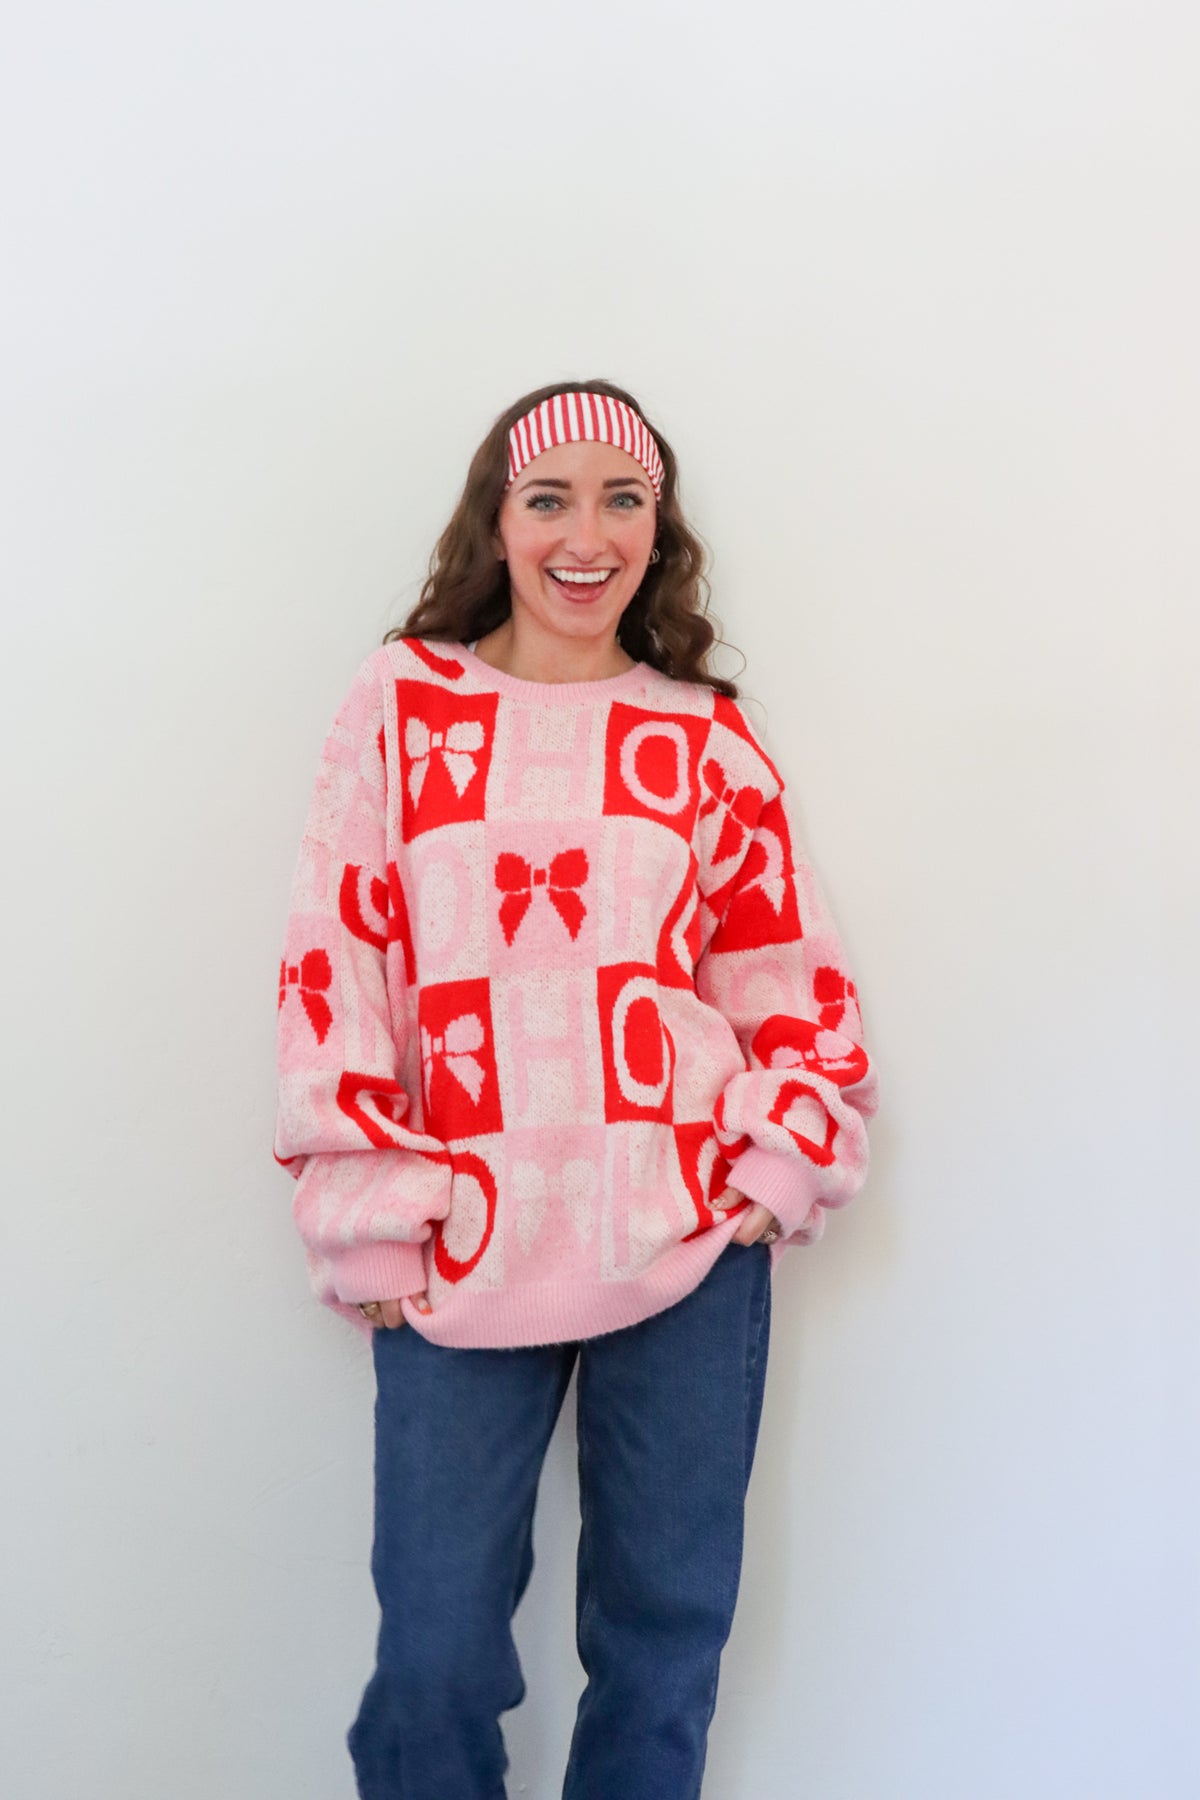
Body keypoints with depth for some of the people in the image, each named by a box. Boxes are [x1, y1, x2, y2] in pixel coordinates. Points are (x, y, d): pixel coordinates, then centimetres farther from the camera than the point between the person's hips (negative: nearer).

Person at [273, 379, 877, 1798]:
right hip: (462, 1251, -1)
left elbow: (791, 973, 10)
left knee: (667, 1622, 13)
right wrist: (368, 1219, -5)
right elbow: (333, 962, 0)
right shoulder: (403, 699, 3)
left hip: (689, 1248, 2)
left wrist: (786, 1163, -3)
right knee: (436, 1645, 4)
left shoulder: (707, 737, 7)